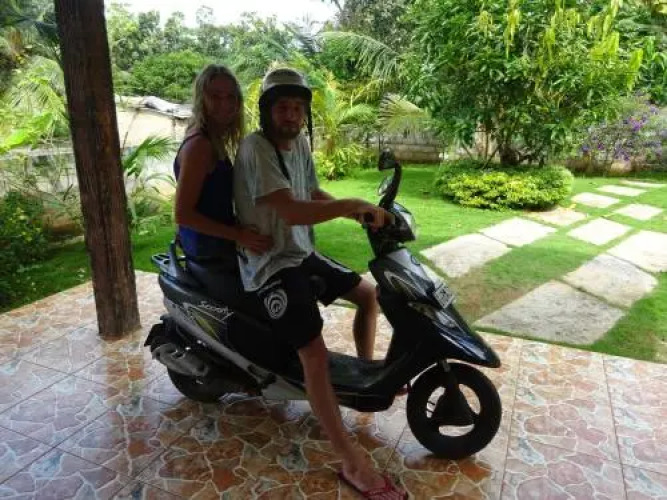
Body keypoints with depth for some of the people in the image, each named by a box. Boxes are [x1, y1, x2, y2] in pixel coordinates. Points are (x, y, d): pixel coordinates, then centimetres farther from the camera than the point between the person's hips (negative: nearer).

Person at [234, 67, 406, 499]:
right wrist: (357, 205, -28)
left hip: (303, 253, 10)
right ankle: (353, 464, -11)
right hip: (271, 264, -9)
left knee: (369, 293, 16)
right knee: (315, 353, -19)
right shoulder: (255, 148, -20)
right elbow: (292, 212, -31)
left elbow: (315, 196, 18)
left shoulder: (300, 144, 9)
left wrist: (361, 213, 3)